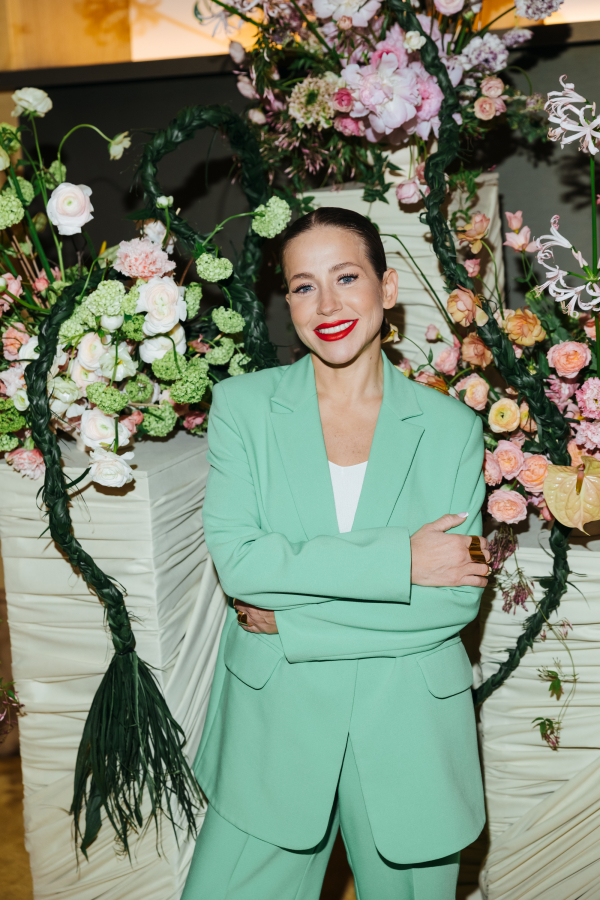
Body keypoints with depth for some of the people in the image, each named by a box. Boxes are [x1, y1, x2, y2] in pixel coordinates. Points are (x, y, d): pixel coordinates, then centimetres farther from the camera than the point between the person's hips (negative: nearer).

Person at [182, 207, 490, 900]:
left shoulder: (451, 427, -2)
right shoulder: (242, 405, -2)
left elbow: (460, 598, -8)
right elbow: (235, 557, -14)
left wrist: (288, 619, -14)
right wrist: (398, 559, -19)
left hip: (410, 732, 1)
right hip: (274, 722, 0)